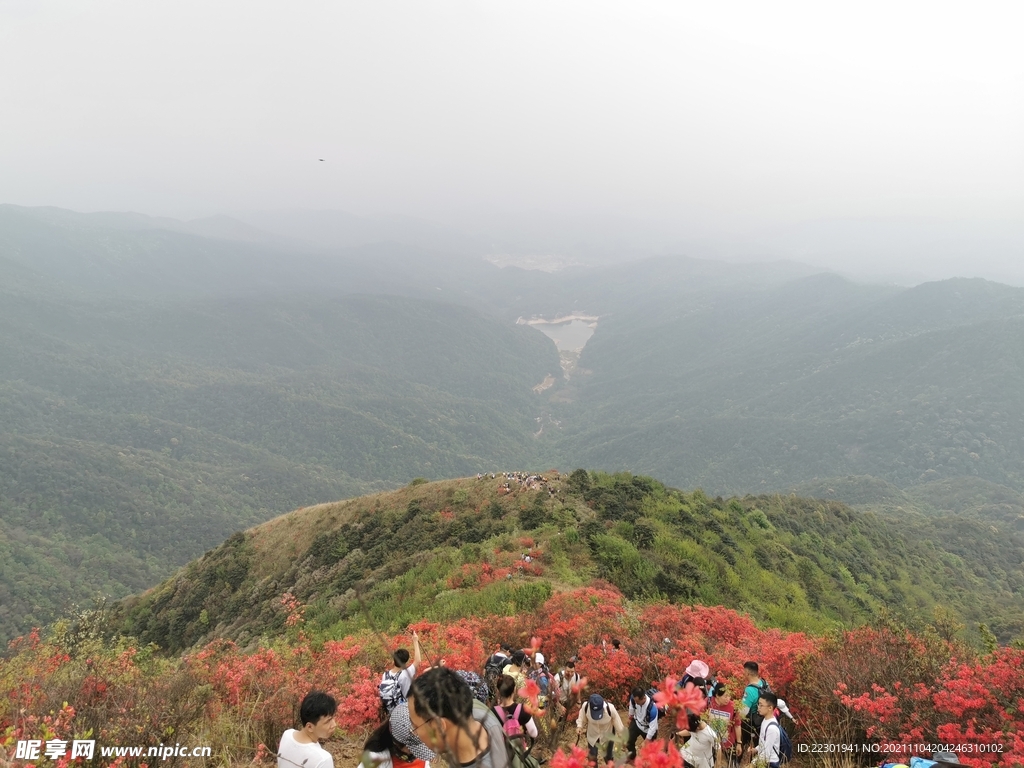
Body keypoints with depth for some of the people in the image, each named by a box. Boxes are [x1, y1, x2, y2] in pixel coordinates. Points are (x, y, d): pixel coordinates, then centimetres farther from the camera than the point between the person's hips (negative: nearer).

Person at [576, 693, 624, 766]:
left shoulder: (610, 708, -37)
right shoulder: (585, 707, -34)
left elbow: (618, 724, -17)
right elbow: (582, 717, -8)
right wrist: (579, 726, -26)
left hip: (607, 736, -1)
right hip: (592, 735, 1)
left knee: (608, 757, 19)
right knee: (592, 758, 18)